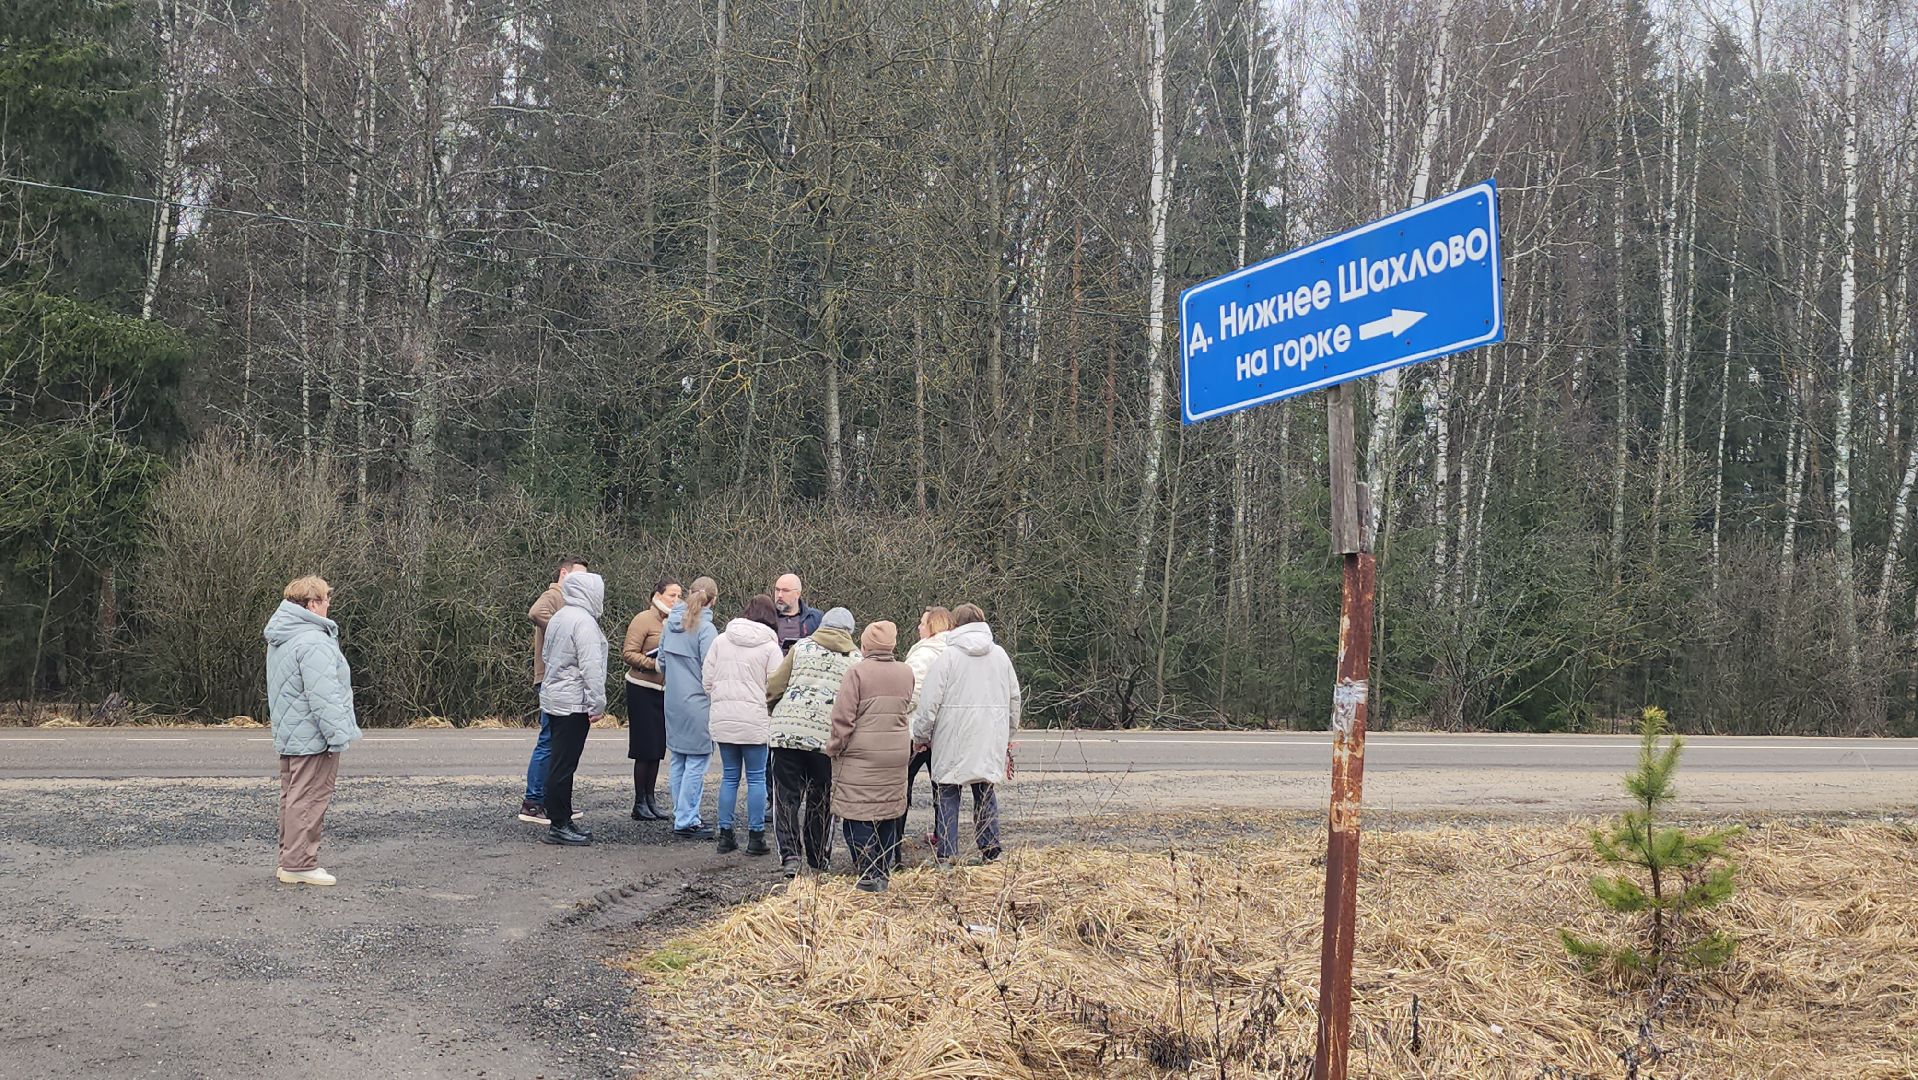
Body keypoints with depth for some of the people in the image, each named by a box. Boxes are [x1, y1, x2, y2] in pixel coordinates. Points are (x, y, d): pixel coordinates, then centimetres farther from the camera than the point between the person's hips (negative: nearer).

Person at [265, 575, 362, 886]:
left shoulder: (280, 638, 14)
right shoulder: (313, 642, -21)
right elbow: (322, 695, -25)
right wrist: (338, 735, -21)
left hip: (289, 735, 11)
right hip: (312, 737, -11)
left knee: (292, 797, 16)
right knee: (309, 800, -5)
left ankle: (289, 861, 24)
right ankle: (299, 865, -2)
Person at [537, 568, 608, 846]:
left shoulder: (558, 618, 15)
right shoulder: (584, 622, -15)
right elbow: (591, 667, -20)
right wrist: (597, 703, -17)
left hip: (554, 698, 10)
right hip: (574, 703, -10)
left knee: (560, 763, 14)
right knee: (564, 765, -6)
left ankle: (562, 820, 20)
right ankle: (558, 826, -3)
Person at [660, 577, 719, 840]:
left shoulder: (671, 623, 6)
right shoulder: (705, 628, -15)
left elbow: (662, 660, 15)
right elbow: (710, 671, -16)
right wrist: (716, 704, -6)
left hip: (673, 703, 8)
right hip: (697, 704, -8)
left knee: (677, 761, 15)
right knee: (696, 763, -2)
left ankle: (682, 815, 23)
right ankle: (686, 822, -2)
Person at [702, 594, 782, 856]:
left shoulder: (721, 641, 4)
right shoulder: (770, 647, -6)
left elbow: (707, 681, 6)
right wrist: (772, 715, 8)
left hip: (723, 719, 4)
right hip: (755, 721, -3)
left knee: (729, 777, 12)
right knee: (756, 778, 5)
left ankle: (725, 834, 14)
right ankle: (755, 837, 6)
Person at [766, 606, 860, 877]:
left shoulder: (802, 646, 8)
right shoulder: (856, 658, 8)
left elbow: (775, 686, 7)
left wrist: (770, 701, 27)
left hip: (788, 729, 0)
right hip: (827, 734, 0)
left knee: (787, 794, 5)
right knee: (821, 799, 14)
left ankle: (789, 855, -7)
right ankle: (819, 861, 22)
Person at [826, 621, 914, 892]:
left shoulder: (857, 673, -12)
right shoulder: (906, 674, 5)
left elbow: (843, 717, -12)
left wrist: (834, 748, -1)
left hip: (861, 757, -5)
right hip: (896, 756, 6)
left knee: (858, 816, 0)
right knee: (888, 814, 14)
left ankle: (869, 874, -5)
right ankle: (884, 874, 20)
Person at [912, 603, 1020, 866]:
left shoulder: (947, 656, -8)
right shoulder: (1000, 655, 7)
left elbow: (929, 702, -9)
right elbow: (1014, 698, 15)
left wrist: (921, 735, 2)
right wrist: (1009, 733, 25)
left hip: (953, 740, -4)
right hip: (990, 740, 4)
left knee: (947, 794, 4)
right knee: (986, 792, 13)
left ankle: (945, 854, 4)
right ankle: (991, 850, 14)